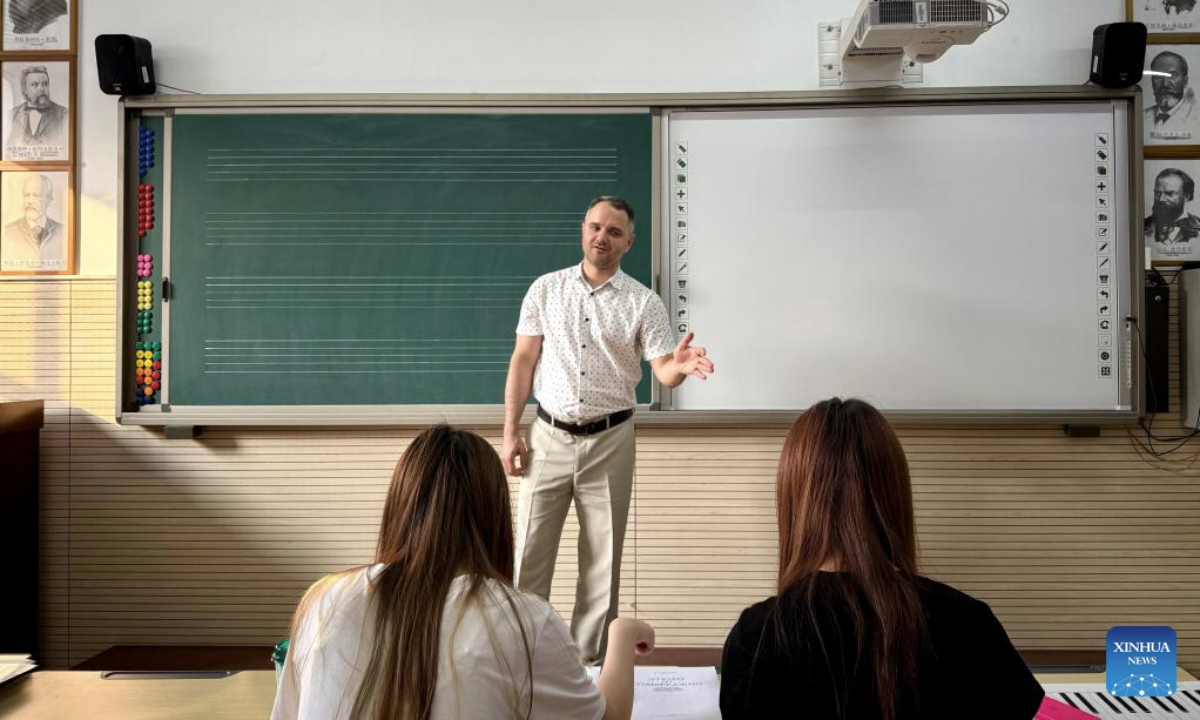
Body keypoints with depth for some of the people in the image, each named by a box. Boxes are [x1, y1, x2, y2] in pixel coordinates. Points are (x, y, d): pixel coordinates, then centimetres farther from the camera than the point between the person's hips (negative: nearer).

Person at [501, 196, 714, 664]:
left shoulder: (644, 303, -1)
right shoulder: (545, 289, 3)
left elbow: (662, 373, -5)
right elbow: (523, 362, 3)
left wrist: (680, 366, -30)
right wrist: (510, 433, -2)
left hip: (610, 441, 0)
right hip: (548, 437, 1)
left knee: (602, 557, 8)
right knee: (529, 552, 3)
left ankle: (589, 659, 22)